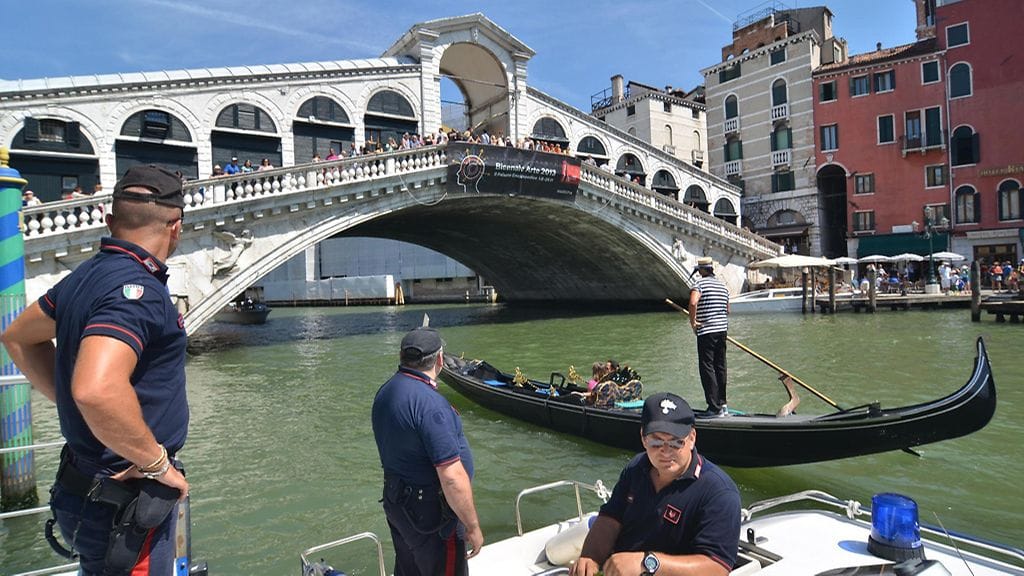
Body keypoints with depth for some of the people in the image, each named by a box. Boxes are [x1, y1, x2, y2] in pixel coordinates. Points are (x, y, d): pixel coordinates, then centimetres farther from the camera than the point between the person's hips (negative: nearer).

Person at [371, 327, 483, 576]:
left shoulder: (385, 392, 1)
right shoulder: (429, 402, -27)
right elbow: (452, 477, -27)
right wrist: (473, 526, -18)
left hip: (396, 501, 9)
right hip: (430, 513, -9)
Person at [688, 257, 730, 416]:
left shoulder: (700, 284, -9)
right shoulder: (722, 285, 14)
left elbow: (693, 302, -27)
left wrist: (692, 322, -15)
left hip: (706, 332, -7)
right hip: (723, 331, 7)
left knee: (707, 368, -3)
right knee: (720, 368, 15)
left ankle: (715, 408, -5)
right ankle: (722, 404, 22)